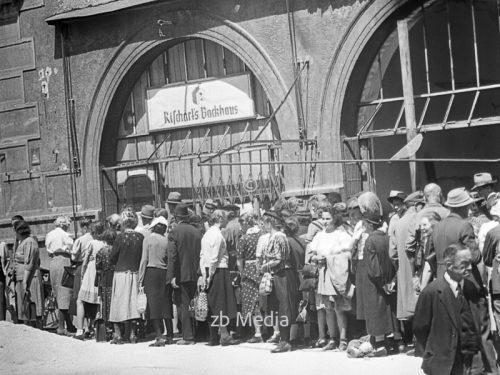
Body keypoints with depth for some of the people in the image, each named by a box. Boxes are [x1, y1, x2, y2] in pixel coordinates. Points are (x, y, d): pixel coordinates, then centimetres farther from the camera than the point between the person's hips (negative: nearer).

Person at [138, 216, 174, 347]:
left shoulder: (148, 239, -1)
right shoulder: (167, 240, 4)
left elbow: (144, 260, -2)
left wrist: (141, 279, 1)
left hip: (151, 272, -3)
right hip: (165, 273, 3)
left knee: (154, 304, -4)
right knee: (166, 304, 9)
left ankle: (159, 337, -11)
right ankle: (169, 337, 12)